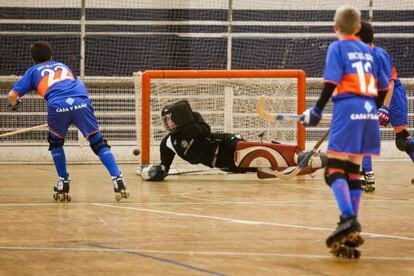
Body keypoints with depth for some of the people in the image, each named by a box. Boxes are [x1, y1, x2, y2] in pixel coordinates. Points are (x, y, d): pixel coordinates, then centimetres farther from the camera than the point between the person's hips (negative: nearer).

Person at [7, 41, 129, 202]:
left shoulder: (33, 71, 29)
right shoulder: (63, 66, 38)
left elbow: (12, 95, 22)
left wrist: (14, 104, 44)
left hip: (57, 105, -2)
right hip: (81, 102, 2)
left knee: (55, 141, 25)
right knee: (97, 142, 9)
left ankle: (63, 183, 20)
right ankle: (117, 180, -7)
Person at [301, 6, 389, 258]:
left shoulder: (337, 48, 0)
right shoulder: (368, 50, 16)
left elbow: (331, 83, -12)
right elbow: (383, 86, 19)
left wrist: (317, 110, -7)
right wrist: (378, 110, 34)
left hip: (347, 110, -6)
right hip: (369, 113, 6)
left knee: (335, 171, -8)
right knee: (353, 171, 11)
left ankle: (349, 218, -30)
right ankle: (352, 233, 8)